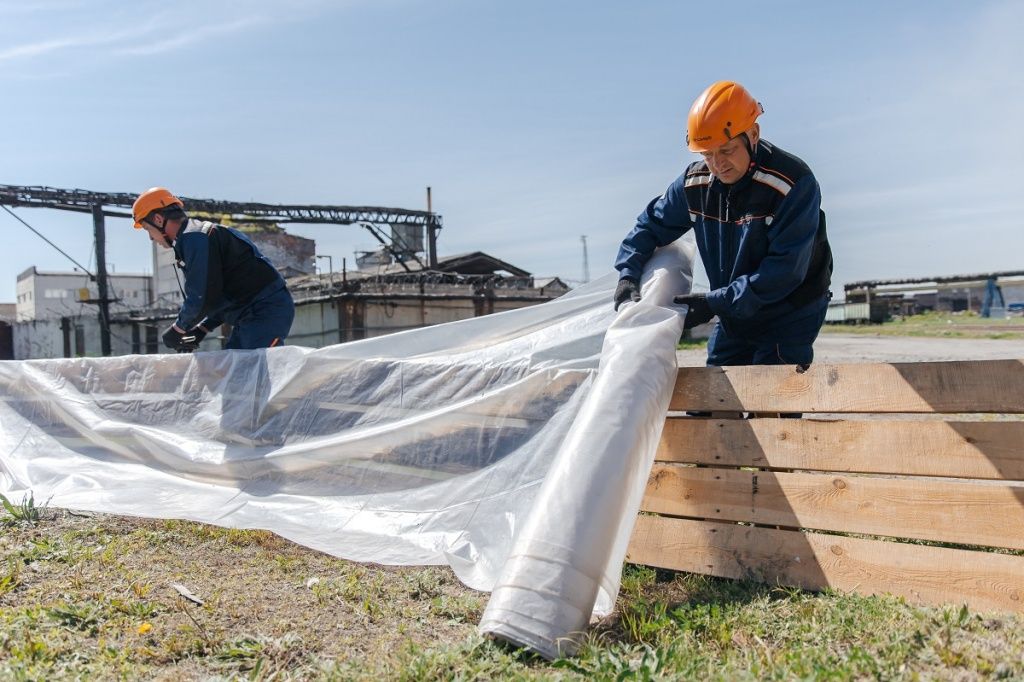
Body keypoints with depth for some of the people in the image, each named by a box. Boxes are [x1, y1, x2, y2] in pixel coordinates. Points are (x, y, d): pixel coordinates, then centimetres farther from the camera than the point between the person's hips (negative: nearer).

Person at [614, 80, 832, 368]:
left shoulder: (794, 182, -25)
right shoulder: (695, 182, -8)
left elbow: (785, 271, -28)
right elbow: (651, 225, 5)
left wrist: (714, 303, -30)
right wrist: (628, 274, -13)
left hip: (790, 318, -5)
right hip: (733, 316, 6)